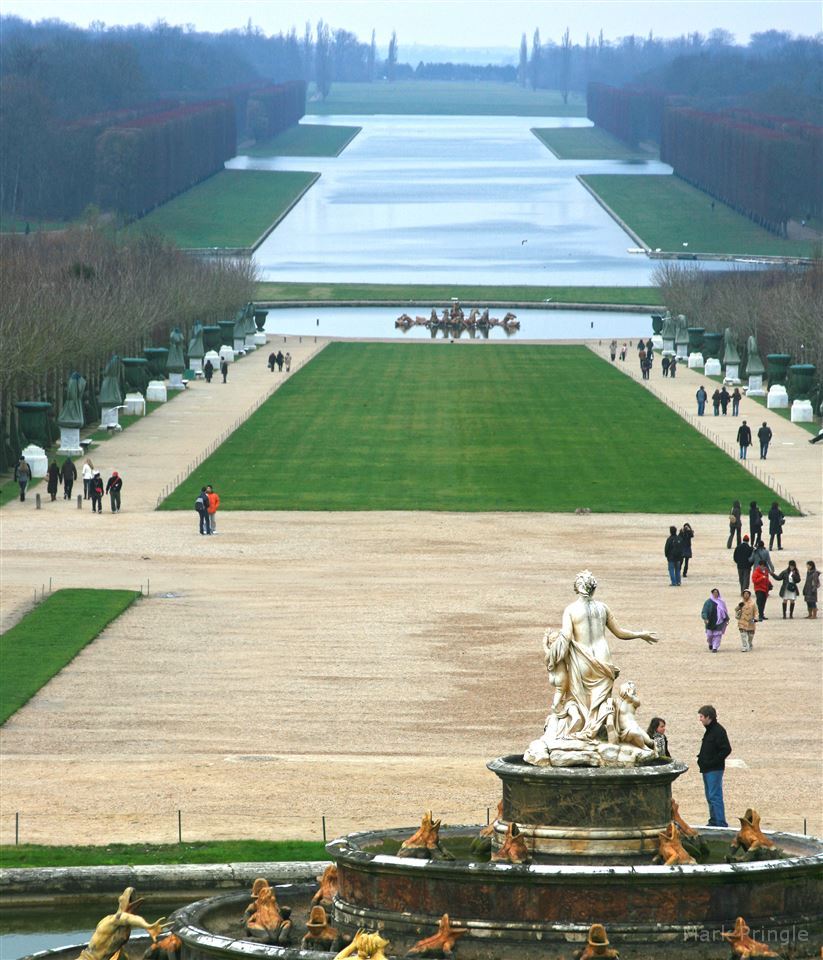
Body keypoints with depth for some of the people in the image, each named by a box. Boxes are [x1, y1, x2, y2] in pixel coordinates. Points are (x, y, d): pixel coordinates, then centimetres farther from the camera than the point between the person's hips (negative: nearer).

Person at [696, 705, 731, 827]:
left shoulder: (718, 731, -15)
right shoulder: (709, 730, 15)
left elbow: (726, 749, -20)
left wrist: (713, 762, -19)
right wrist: (701, 758, 11)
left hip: (714, 770, -10)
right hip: (707, 770, 10)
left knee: (715, 796, -10)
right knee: (710, 797, 14)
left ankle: (721, 824, -9)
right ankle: (713, 822, 21)